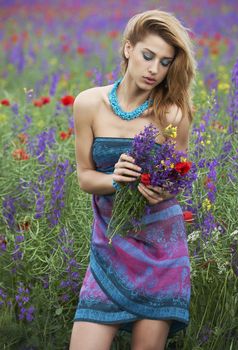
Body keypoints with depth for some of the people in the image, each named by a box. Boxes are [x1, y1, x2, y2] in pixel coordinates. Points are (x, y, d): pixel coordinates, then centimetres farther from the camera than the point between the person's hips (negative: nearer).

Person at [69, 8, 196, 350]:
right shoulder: (90, 103, -6)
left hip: (161, 243, -1)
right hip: (110, 242, 1)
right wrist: (115, 179, -22)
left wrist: (163, 190, -21)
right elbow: (85, 176, 0)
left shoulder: (173, 113, -8)